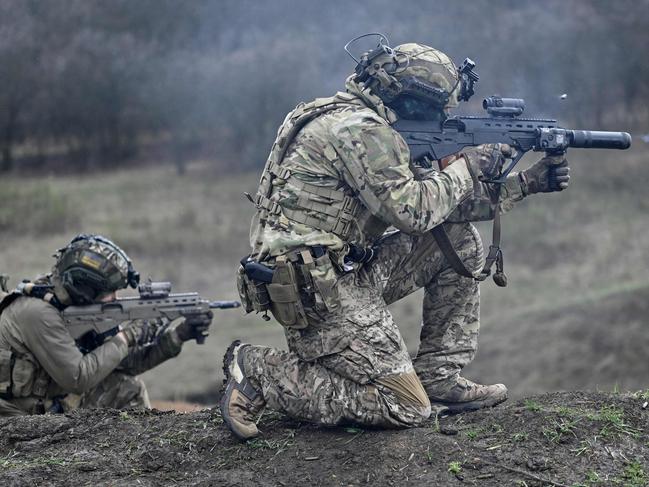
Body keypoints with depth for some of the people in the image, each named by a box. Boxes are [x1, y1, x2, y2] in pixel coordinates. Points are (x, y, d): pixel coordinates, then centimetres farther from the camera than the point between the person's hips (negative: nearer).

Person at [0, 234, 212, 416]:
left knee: (127, 388, 5)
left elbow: (127, 361, 6)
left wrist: (178, 334, -2)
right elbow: (78, 377, -27)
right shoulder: (38, 313, -24)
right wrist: (125, 338, -19)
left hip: (50, 409, 9)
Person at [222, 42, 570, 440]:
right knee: (406, 409, -8)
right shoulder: (359, 128, -16)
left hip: (349, 269, 10)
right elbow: (413, 211, -22)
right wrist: (467, 166, -7)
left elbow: (441, 203, 18)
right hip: (316, 291, -10)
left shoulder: (372, 128, 15)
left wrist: (527, 183, 14)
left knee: (461, 240, 11)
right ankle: (259, 372, -5)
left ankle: (438, 378, 13)